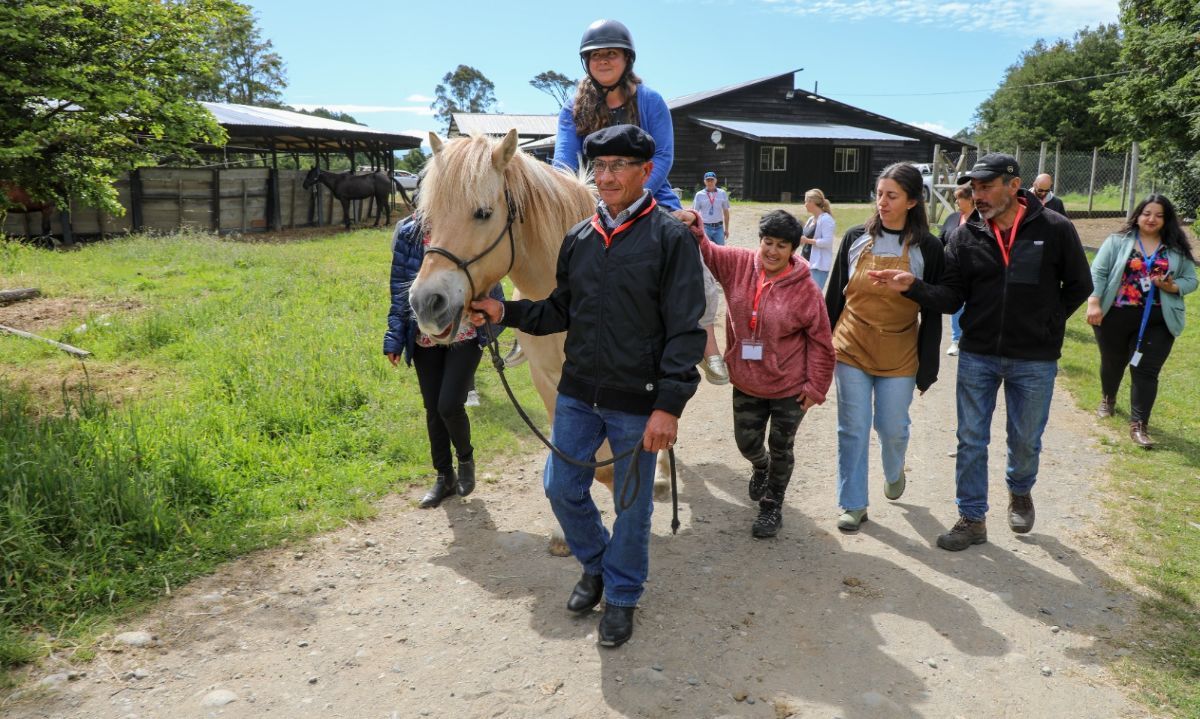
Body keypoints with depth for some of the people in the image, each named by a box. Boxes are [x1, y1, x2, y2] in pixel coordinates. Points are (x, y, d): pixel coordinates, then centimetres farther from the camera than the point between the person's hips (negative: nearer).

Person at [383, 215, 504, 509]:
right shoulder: (408, 233, -1)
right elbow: (399, 288, 2)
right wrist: (395, 338, -1)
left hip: (465, 335, -3)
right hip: (425, 338, 3)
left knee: (449, 406, -10)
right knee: (433, 410, 10)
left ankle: (465, 459, 22)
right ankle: (444, 476, 29)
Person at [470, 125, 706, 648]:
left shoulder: (671, 239, -12)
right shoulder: (579, 238, 5)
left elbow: (686, 330, -15)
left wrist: (669, 405, -21)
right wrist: (505, 312, -2)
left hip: (637, 403, -5)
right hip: (577, 394, 5)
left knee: (631, 505, 10)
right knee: (562, 488, 13)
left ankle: (621, 595, 33)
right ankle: (595, 564, 40)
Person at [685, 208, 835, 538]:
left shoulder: (806, 289, -15)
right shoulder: (739, 264, -8)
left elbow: (820, 341, -9)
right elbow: (707, 251, -14)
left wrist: (816, 385, -8)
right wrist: (694, 231, -37)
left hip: (790, 387, -3)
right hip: (746, 382, 3)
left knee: (780, 448, 12)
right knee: (747, 442, 17)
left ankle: (772, 507, 34)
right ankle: (760, 466, 54)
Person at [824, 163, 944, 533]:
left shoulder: (927, 248, -3)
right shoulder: (856, 239, 1)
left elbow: (933, 312, 0)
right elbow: (834, 296, 7)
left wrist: (928, 365, -2)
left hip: (899, 356, -1)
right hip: (851, 350, 1)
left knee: (892, 427, 8)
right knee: (853, 429, 3)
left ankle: (894, 472, 42)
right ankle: (853, 504, 15)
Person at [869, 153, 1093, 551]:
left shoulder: (1055, 229, -8)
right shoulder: (965, 236, -4)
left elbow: (1079, 286, 4)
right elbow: (952, 298, -5)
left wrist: (1047, 325, 1)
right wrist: (913, 286, -21)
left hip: (1035, 360, -1)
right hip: (977, 356, 2)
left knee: (1025, 440, 14)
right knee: (971, 440, 7)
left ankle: (1020, 491, 45)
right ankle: (972, 519, 21)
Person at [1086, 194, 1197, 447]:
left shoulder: (1178, 248, 5)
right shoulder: (1117, 241, -1)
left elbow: (1190, 280, 9)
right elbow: (1098, 273, -7)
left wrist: (1173, 287, -13)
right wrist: (1093, 304, -18)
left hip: (1157, 322, 0)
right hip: (1116, 316, 0)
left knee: (1146, 371, -5)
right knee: (1113, 362, 18)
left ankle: (1139, 425, -1)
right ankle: (1108, 399, 46)